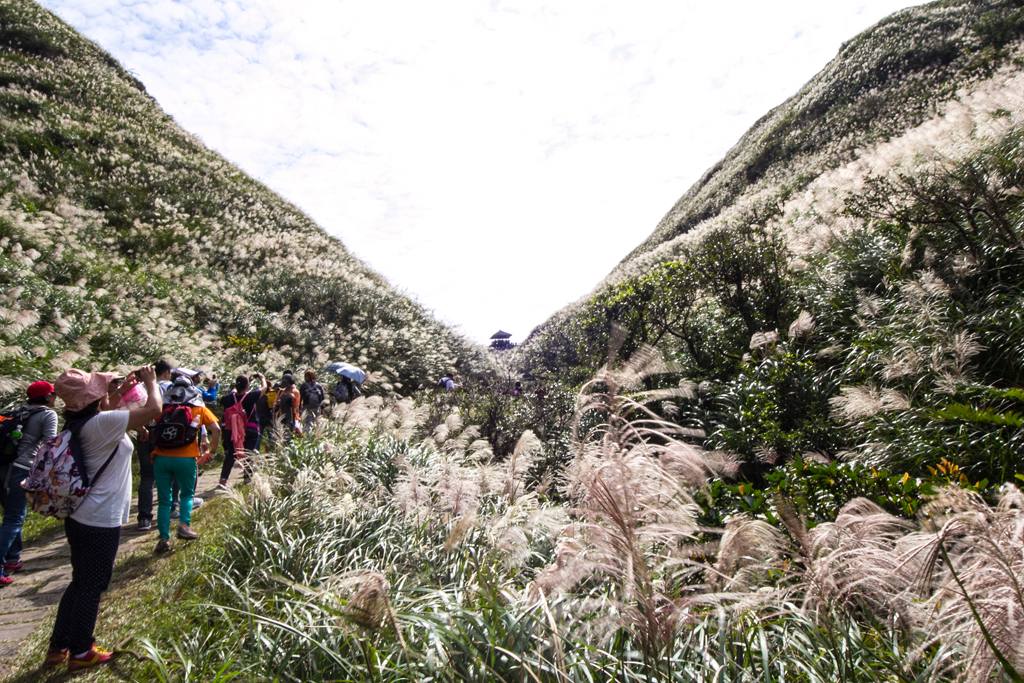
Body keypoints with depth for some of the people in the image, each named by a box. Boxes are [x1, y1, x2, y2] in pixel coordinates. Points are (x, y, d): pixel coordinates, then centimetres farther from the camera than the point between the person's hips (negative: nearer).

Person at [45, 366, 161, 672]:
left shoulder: (82, 422, 4)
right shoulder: (103, 422, -22)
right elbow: (154, 408, -22)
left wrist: (123, 389, 17)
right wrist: (150, 381, -6)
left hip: (79, 517, 9)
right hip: (101, 521, -9)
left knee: (80, 582, 21)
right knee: (92, 586, 7)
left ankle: (58, 647, 32)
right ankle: (81, 653, 22)